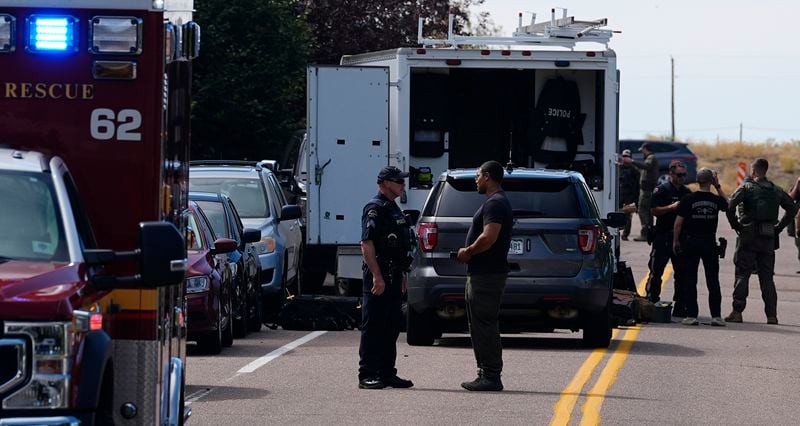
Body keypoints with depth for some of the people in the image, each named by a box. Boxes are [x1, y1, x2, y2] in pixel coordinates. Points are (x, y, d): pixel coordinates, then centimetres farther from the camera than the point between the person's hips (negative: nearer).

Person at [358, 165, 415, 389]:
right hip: (379, 275, -10)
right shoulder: (375, 208, -12)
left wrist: (402, 274, 21)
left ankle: (387, 373, 17)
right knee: (373, 327, -7)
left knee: (392, 327, 11)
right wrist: (377, 276, -25)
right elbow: (367, 244, -20)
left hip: (393, 276, 10)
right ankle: (367, 375, -6)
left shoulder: (393, 209, 18)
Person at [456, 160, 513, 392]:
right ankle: (487, 375, 17)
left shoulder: (494, 204, -15)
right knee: (481, 326, 14)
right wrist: (470, 252, 12)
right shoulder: (497, 202, 20)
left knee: (484, 326, -9)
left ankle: (490, 376, -9)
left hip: (486, 276, -11)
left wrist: (468, 251, -12)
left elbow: (488, 238, -27)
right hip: (482, 273, 11)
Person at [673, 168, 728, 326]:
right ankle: (716, 315, 1)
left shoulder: (688, 199, -8)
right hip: (709, 242, 1)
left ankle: (691, 315, -1)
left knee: (690, 280, 3)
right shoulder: (716, 200, -3)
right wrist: (718, 187, 17)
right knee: (713, 280, 6)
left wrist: (676, 241, 6)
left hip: (690, 242, -1)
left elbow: (679, 222, -5)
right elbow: (728, 204, 20)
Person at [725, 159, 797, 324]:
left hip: (749, 236, -4)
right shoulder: (776, 190, 10)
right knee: (767, 277, 8)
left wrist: (735, 224, -6)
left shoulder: (746, 187, -5)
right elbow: (791, 209, 12)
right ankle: (771, 315, 3)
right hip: (769, 237, 4)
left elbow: (730, 206, -18)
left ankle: (737, 312, -4)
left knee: (742, 274, 1)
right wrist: (779, 227, 12)